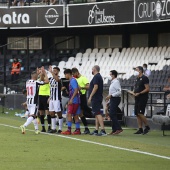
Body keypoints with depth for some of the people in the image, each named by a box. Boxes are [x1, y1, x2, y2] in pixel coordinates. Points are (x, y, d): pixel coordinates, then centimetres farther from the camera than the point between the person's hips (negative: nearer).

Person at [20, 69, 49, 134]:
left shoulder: (27, 82, 9)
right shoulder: (36, 82, -11)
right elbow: (47, 81, -9)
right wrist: (45, 73, 3)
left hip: (28, 101, 7)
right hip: (34, 102, -7)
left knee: (34, 115, 18)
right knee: (32, 116, -12)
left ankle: (36, 129, 22)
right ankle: (24, 126, -31)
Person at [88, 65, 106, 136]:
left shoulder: (96, 77, -12)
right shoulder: (99, 76, 19)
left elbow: (95, 87, -21)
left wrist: (90, 97, -20)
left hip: (95, 98, -11)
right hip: (98, 98, 11)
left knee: (97, 113, -15)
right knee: (97, 114, 12)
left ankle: (103, 130, -23)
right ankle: (96, 130, 13)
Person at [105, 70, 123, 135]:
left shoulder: (116, 82, -14)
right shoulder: (112, 82, 16)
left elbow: (119, 92, -22)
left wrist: (111, 95, -22)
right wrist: (109, 97, 15)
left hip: (115, 99, -10)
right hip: (112, 99, 10)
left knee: (112, 114, -14)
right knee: (112, 115, 10)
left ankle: (118, 128, -15)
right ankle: (114, 129, 12)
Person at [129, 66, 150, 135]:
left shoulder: (144, 78, -9)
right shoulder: (137, 79, 18)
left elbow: (147, 89, -15)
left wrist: (139, 93, -21)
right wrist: (133, 92, 3)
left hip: (142, 98, -9)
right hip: (137, 98, 9)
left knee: (140, 113, -15)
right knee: (137, 114, 5)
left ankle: (147, 126, -3)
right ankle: (140, 129, 9)